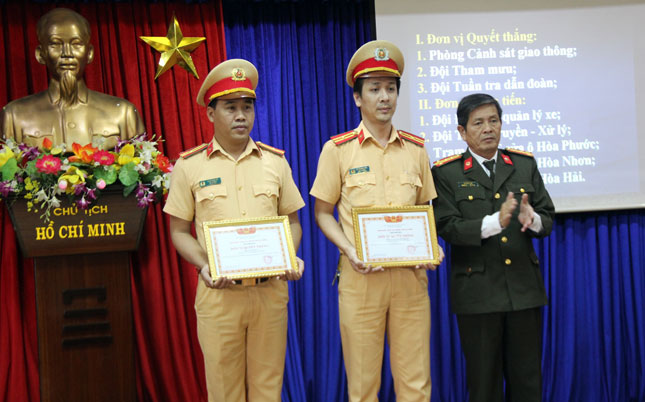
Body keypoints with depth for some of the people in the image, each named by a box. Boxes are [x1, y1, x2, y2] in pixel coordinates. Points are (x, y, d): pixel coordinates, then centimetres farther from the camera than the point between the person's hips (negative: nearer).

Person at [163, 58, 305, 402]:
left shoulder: (275, 161, 7)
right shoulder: (189, 166, 2)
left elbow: (292, 221, 14)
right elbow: (179, 232, 5)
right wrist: (204, 266, -12)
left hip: (270, 291, 2)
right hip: (218, 293, -1)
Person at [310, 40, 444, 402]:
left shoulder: (416, 149, 8)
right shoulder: (338, 149, 0)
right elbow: (323, 212, 4)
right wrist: (350, 251, -11)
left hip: (410, 274, 2)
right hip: (361, 275, -2)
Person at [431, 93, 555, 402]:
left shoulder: (525, 164, 9)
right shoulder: (446, 173, -2)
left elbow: (548, 218, 7)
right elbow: (446, 227, -12)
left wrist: (532, 220, -17)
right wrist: (495, 223, -25)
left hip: (524, 287, 3)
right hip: (477, 292, -3)